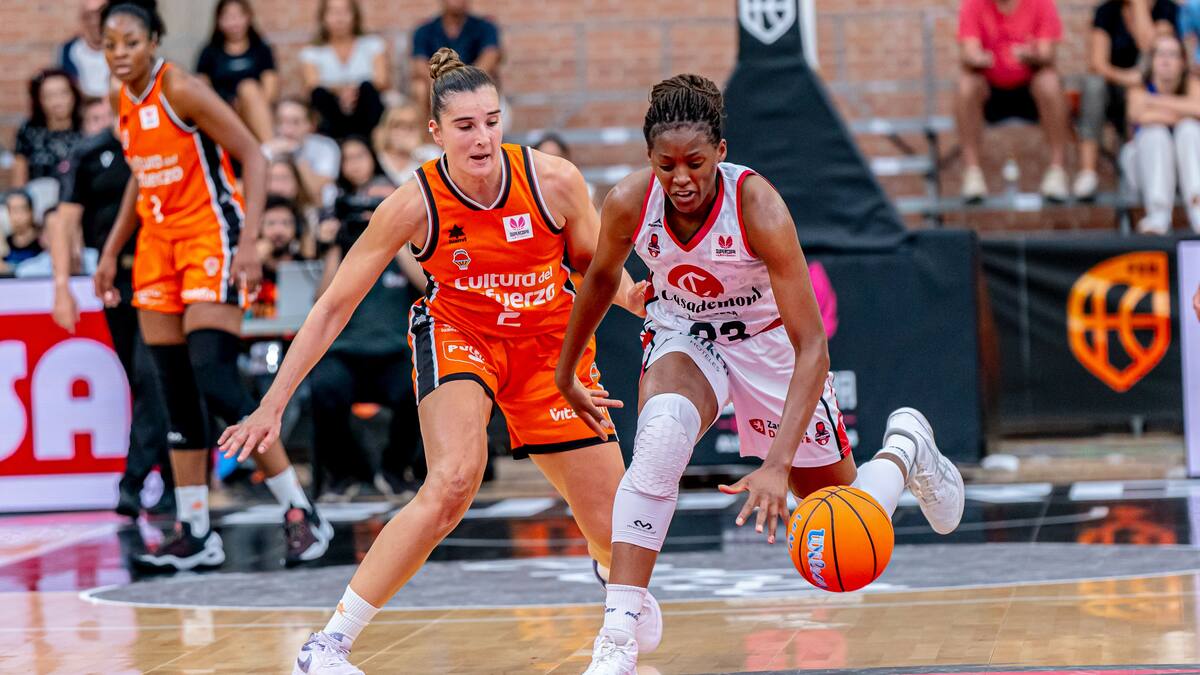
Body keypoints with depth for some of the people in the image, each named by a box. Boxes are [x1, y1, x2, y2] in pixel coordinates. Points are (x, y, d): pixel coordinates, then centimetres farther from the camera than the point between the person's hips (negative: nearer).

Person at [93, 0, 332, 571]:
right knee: (176, 391, 5)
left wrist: (248, 244, -24)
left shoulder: (182, 90, -15)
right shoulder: (122, 101, 7)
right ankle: (195, 534, 11)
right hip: (159, 241, 8)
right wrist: (111, 252, 18)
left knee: (214, 382, -17)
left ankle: (300, 513, -8)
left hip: (211, 237, -8)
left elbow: (253, 158, -16)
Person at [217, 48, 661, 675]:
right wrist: (273, 404, -18)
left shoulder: (554, 181, -21)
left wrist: (631, 294, -20)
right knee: (452, 483, -31)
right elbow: (333, 306, -16)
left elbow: (593, 262, 1)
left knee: (613, 526, 4)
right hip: (459, 333, -2)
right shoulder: (414, 205, -23)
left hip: (549, 342, 2)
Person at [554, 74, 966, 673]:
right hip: (684, 338, 2)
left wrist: (778, 464, -45)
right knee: (660, 437, -34)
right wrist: (566, 372, 13)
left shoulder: (758, 208, -34)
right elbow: (601, 277, 1)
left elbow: (812, 348, -35)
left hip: (769, 341, -1)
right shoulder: (629, 203, -24)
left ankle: (904, 449, 42)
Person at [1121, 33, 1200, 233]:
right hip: (1149, 162, -1)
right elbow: (1138, 115, -26)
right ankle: (1159, 213, -44)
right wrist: (1183, 114, -19)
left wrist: (1159, 101, -21)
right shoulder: (1141, 88, -3)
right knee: (1156, 133, -29)